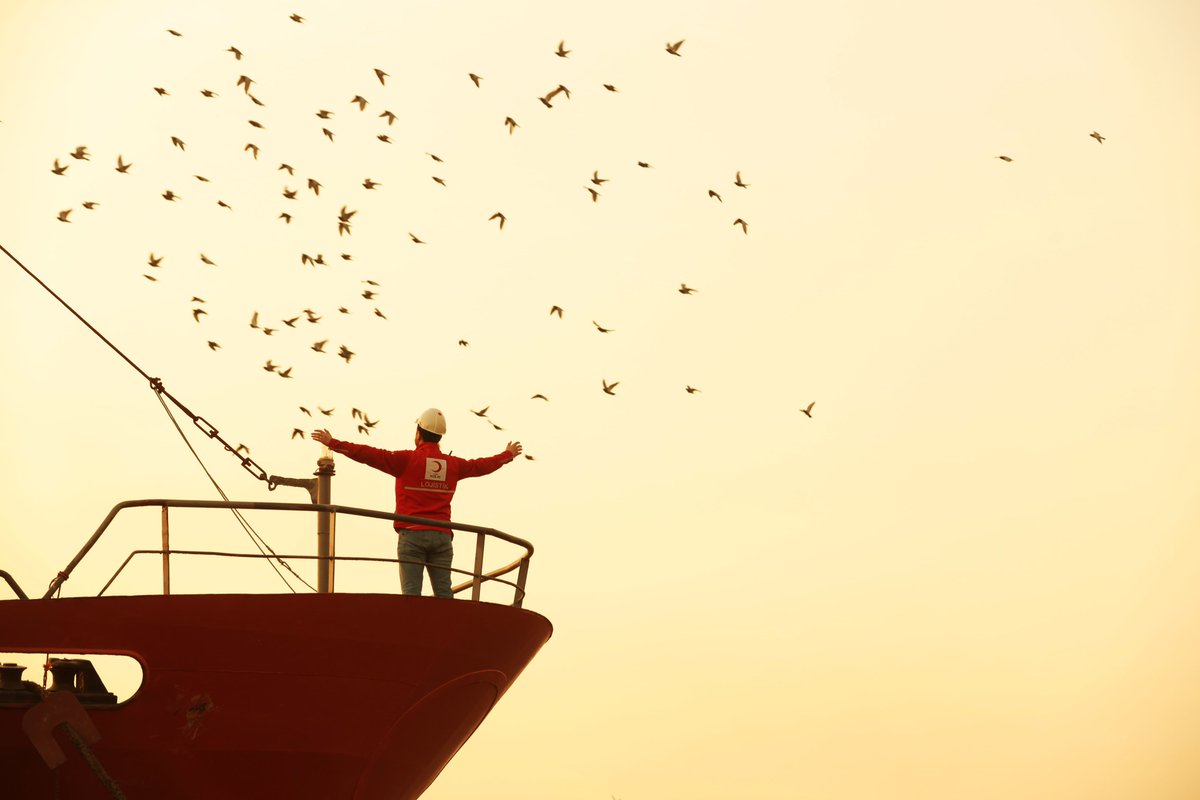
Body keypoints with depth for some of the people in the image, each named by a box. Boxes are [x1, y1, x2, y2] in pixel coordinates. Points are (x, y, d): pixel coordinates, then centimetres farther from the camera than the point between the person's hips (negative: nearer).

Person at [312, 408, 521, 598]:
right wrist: (508, 455, 45)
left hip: (412, 534, -3)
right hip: (441, 536, 3)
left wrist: (333, 443, -5)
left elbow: (370, 455, -8)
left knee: (411, 591, -6)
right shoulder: (453, 464, 11)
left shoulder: (406, 460, -3)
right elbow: (481, 466, 27)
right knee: (443, 593, 3)